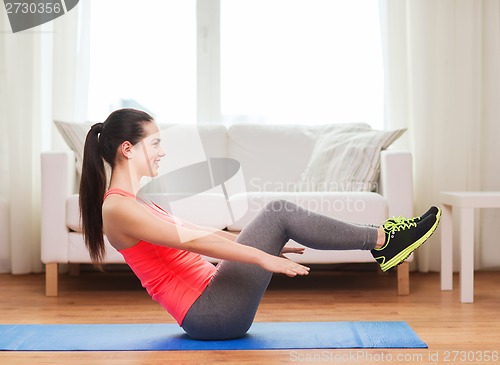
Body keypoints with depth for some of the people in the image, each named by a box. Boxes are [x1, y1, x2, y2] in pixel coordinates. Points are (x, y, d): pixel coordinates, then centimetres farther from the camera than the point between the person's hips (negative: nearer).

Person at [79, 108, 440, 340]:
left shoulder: (130, 202, 16)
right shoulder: (117, 208, -14)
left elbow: (195, 233, 22)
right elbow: (191, 240, -21)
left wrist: (264, 241, 23)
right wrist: (264, 257, -23)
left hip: (211, 306, 9)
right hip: (211, 314, -9)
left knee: (279, 214, 4)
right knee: (279, 213, -12)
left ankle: (382, 242, 6)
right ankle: (383, 240, -3)